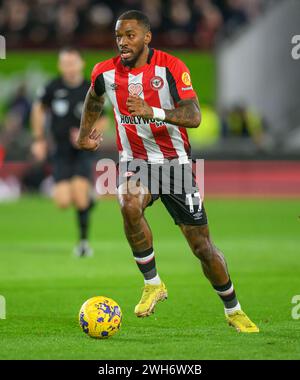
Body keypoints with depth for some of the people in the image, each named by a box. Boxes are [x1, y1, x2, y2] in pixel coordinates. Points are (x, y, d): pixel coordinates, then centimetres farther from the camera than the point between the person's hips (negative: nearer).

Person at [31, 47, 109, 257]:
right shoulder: (53, 88, -4)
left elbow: (103, 120, 5)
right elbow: (39, 109, 14)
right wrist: (39, 139, 11)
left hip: (84, 151, -2)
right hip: (61, 152, 2)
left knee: (80, 196, -19)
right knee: (63, 202, -10)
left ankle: (84, 240, 3)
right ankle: (88, 196, 27)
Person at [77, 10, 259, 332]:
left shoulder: (171, 67, -15)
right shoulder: (106, 73, -3)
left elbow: (194, 117, -25)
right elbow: (94, 99, 22)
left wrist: (152, 111, -38)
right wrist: (84, 134, 26)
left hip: (175, 161, -1)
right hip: (135, 161, 2)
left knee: (202, 247, 1)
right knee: (129, 206, -34)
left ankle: (233, 311, 23)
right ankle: (152, 285, -16)